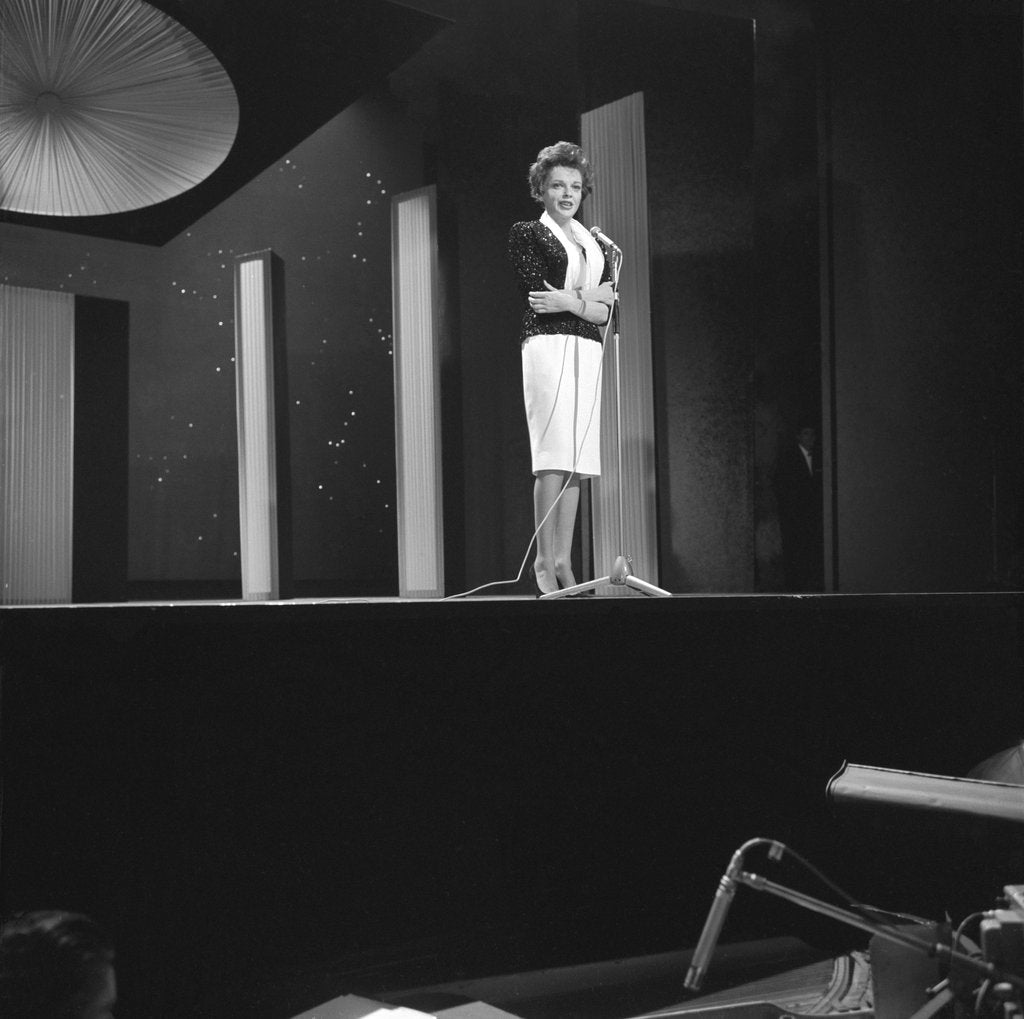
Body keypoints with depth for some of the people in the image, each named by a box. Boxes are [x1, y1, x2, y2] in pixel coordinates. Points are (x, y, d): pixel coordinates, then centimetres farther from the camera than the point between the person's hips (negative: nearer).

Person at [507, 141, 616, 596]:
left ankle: (564, 561, 5)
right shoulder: (526, 233, 7)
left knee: (577, 457, 2)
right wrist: (591, 294, -3)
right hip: (547, 345, -6)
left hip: (587, 352, 6)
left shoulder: (594, 243, 22)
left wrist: (568, 299, -6)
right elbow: (537, 293, -7)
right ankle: (544, 563, -13)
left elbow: (604, 313, 11)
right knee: (554, 455, -14)